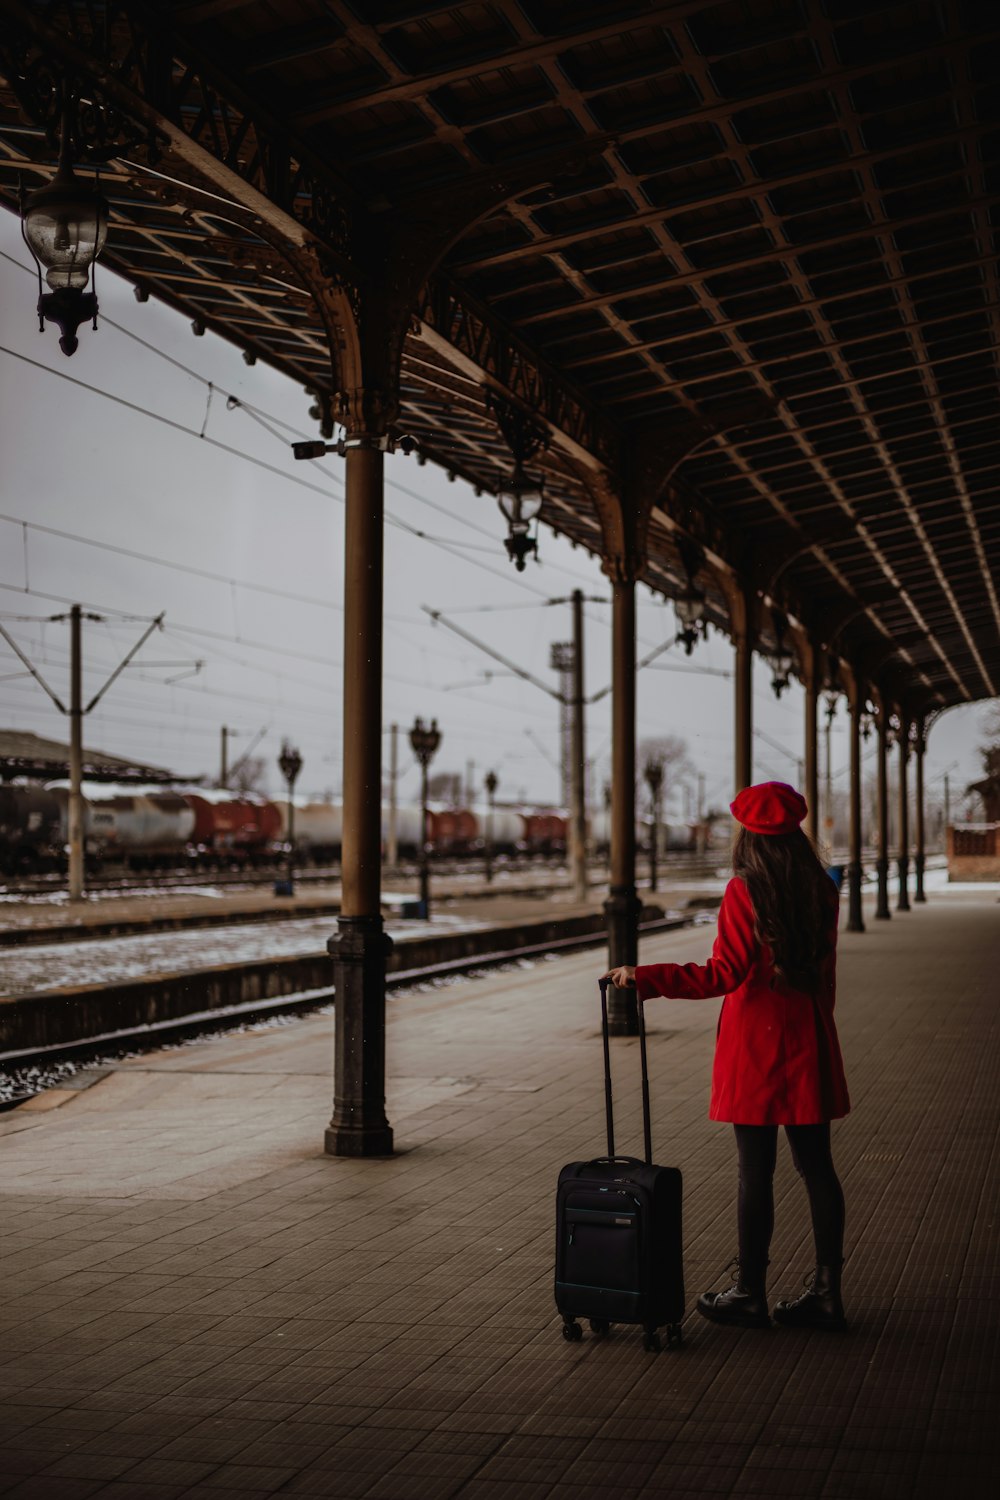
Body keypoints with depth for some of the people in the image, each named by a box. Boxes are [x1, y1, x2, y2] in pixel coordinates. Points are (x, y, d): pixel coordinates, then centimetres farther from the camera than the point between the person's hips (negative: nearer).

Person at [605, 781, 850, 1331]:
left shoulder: (745, 892, -13)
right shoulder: (821, 890, 5)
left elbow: (723, 974, -18)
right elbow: (824, 974, 12)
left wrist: (643, 977, -17)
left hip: (756, 1043, -6)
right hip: (809, 1044, 6)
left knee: (756, 1169, 1)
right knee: (816, 1165, 10)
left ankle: (750, 1295, 10)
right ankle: (826, 1292, 14)